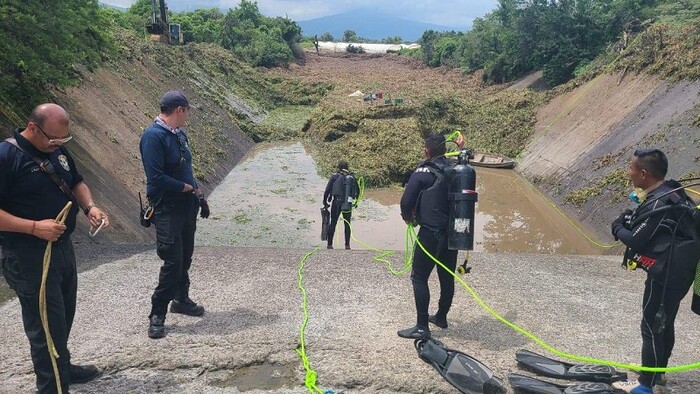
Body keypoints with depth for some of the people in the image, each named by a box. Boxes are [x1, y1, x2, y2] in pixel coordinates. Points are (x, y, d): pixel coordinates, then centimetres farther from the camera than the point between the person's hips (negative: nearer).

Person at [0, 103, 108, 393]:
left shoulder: (57, 151, 6)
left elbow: (76, 183, 18)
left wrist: (89, 207, -1)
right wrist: (34, 227, -26)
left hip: (62, 247, 8)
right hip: (28, 257, -8)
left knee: (64, 316, 21)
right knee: (47, 325, -2)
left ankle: (62, 367, 40)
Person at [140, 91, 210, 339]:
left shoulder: (179, 134, 11)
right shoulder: (153, 136, -16)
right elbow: (156, 178, -23)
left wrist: (199, 196, 14)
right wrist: (188, 188, -13)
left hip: (187, 206, 8)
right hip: (167, 209, -8)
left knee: (185, 257, 17)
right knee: (173, 261, -9)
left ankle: (181, 299, 35)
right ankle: (157, 314, 5)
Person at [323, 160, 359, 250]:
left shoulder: (334, 176, -2)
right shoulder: (352, 178, 6)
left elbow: (327, 190, -5)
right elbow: (357, 191, 13)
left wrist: (325, 201, 5)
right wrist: (355, 201, 27)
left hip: (336, 203, -2)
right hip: (348, 204, 2)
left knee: (333, 223, 7)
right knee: (347, 224, 11)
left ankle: (330, 244, 7)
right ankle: (347, 244, 8)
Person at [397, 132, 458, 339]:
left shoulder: (423, 172, -13)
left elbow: (407, 200, -12)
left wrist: (408, 217, 6)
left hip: (430, 233, -7)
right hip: (452, 233, 7)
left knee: (419, 277, 0)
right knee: (447, 277, 17)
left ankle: (422, 327, 0)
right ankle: (441, 316, 33)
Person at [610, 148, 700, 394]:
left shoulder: (659, 204, -23)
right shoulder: (670, 192, 5)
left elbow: (635, 241, -19)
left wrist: (618, 228, -2)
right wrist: (629, 220, -1)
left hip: (666, 274, -10)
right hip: (678, 270, 10)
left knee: (651, 327, 1)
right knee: (664, 323, 23)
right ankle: (657, 369, 40)